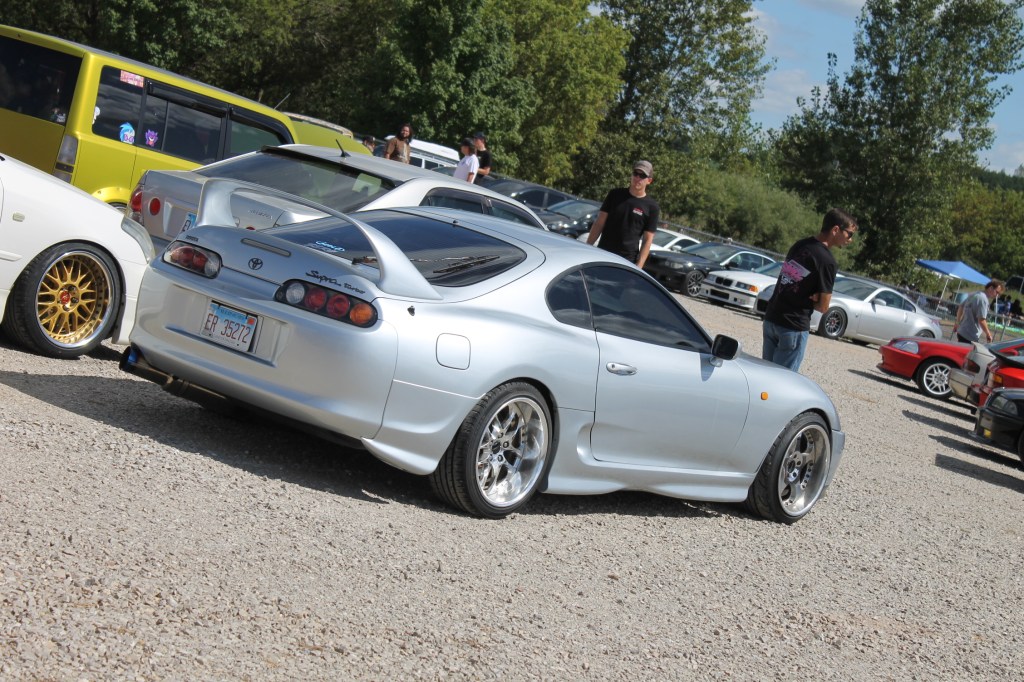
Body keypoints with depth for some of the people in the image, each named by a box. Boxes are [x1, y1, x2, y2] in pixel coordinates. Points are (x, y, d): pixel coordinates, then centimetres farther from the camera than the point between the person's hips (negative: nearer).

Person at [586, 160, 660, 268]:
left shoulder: (652, 207, 0)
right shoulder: (615, 195, 6)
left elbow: (648, 240, -1)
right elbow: (599, 224, 7)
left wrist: (639, 266, -10)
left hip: (627, 262, -2)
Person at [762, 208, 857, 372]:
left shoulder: (799, 245, 9)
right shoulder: (827, 261, -14)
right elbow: (823, 307, -11)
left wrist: (808, 296, -1)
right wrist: (811, 299, 8)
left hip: (770, 318, 7)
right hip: (794, 327, -7)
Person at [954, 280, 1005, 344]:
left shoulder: (974, 294, 12)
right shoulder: (983, 299, -18)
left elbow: (961, 308, 20)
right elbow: (981, 320, -23)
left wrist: (957, 323, 29)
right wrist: (988, 334, -11)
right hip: (971, 336, -10)